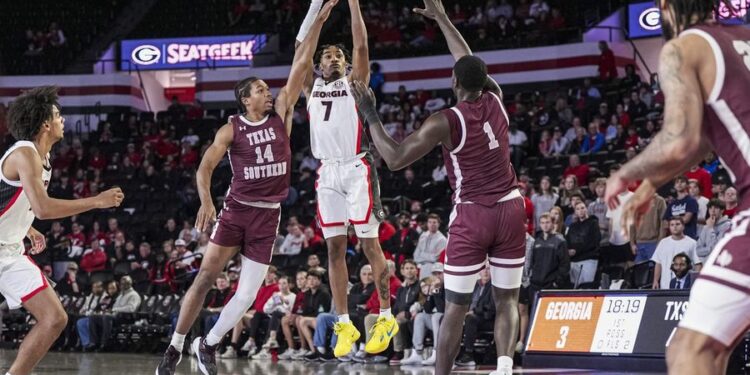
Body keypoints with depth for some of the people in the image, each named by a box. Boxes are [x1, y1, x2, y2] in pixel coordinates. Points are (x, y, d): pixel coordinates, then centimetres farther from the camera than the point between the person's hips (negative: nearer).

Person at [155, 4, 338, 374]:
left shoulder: (280, 114, 4)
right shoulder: (232, 129, -3)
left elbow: (301, 66, -2)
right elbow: (205, 167, -6)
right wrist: (206, 202, -24)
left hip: (268, 215, 3)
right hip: (236, 209, -3)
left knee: (247, 295, -1)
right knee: (204, 278, -7)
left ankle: (207, 344, 18)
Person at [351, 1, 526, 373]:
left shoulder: (445, 122, -12)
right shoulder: (495, 100, 2)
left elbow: (395, 158, -10)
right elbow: (470, 61, 21)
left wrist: (370, 115, -1)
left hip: (472, 216, -4)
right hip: (510, 209, 4)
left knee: (455, 308, 4)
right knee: (507, 301, 7)